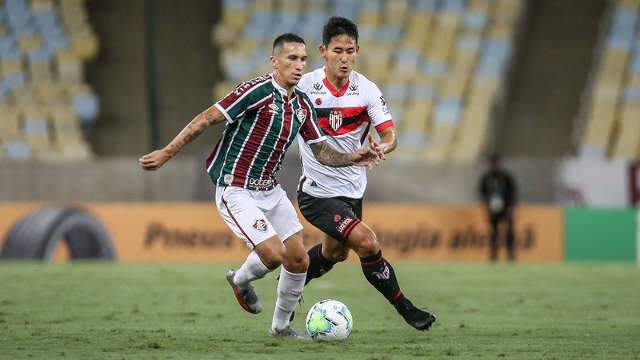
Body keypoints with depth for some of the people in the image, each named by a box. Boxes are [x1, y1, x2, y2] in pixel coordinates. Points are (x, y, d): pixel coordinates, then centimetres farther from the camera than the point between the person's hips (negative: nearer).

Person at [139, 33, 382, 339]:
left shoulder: (302, 104, 6)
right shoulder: (258, 91, -18)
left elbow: (321, 151, 12)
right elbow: (207, 118, -18)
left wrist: (354, 158, -6)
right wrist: (167, 153, -20)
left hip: (270, 191, 8)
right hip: (236, 192, -8)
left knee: (299, 259, 2)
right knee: (273, 253, -18)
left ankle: (281, 325, 22)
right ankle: (241, 280, 16)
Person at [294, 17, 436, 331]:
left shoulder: (366, 90, -8)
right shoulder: (304, 87, -16)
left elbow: (389, 134, -13)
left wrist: (380, 147, -33)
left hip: (352, 189, 6)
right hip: (318, 191, -6)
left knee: (335, 252, 27)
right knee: (367, 243, -22)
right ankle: (404, 308, -5)